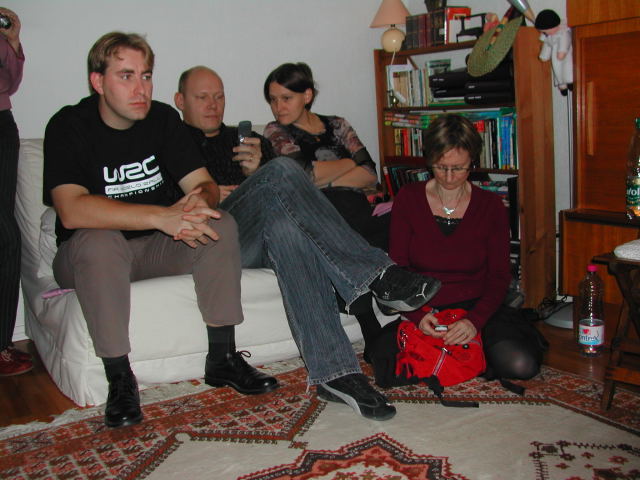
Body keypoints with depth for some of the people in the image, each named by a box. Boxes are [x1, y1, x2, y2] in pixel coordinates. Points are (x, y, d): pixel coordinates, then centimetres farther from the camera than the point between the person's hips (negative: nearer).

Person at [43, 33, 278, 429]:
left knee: (221, 225, -19)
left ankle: (222, 358, -14)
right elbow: (71, 210, -31)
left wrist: (200, 201, -31)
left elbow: (205, 183, -4)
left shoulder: (163, 118, 0)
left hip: (156, 248, 4)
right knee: (98, 241, -36)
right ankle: (120, 378, -24)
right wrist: (162, 216, -40)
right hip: (90, 257, -4)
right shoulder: (70, 126, -15)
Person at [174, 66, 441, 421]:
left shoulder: (249, 141, 30)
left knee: (285, 225, -37)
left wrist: (257, 175, -1)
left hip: (257, 242, 4)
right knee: (282, 170, -30)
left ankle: (334, 373, -45)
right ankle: (379, 275, -36)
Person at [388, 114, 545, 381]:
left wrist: (475, 320, -20)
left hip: (476, 306, 0)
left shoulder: (491, 206, 1)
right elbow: (397, 268, -1)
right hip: (424, 308, 1)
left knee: (521, 365, -28)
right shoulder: (408, 199, 0)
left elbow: (499, 276, -1)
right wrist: (417, 315, -19)